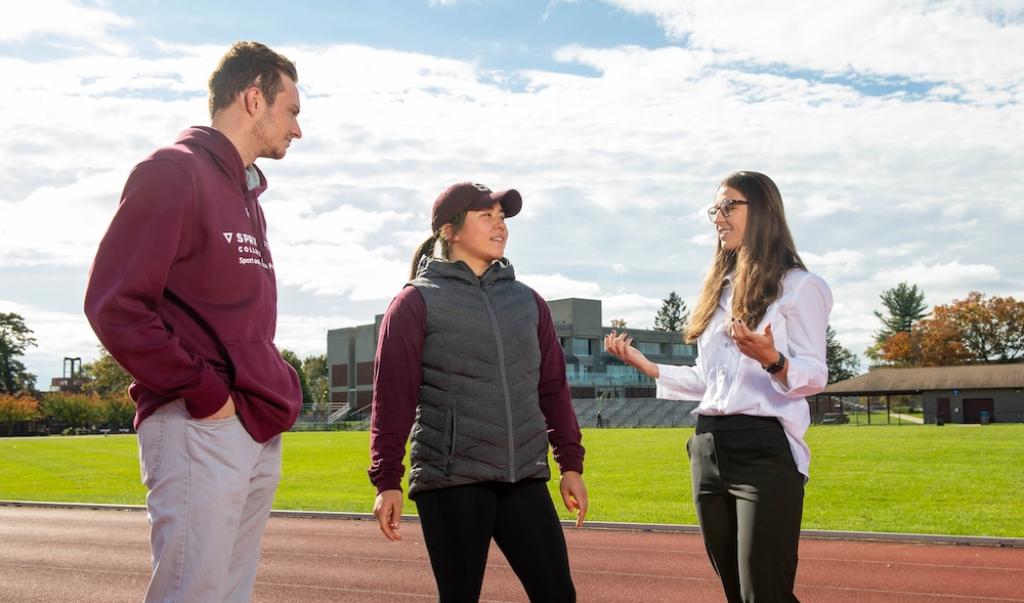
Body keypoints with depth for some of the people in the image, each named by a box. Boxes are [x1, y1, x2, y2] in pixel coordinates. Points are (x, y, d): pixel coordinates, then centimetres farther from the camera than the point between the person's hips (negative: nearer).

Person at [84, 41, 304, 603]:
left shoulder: (247, 195, 21)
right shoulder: (173, 172, -6)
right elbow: (114, 304, -15)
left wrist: (276, 390, 11)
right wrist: (204, 394, -14)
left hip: (259, 433, 9)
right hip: (200, 430, -9)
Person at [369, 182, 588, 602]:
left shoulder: (526, 300, 15)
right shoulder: (417, 302, 0)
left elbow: (554, 387, 15)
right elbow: (393, 396, -5)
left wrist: (571, 464, 10)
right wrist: (387, 480, -10)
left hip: (525, 479, 5)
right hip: (451, 481, -4)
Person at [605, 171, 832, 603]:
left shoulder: (797, 285, -2)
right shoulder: (720, 289, 19)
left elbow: (815, 376, -9)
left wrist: (772, 361, -29)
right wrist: (642, 364, 14)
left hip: (765, 449, -7)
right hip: (708, 449, 7)